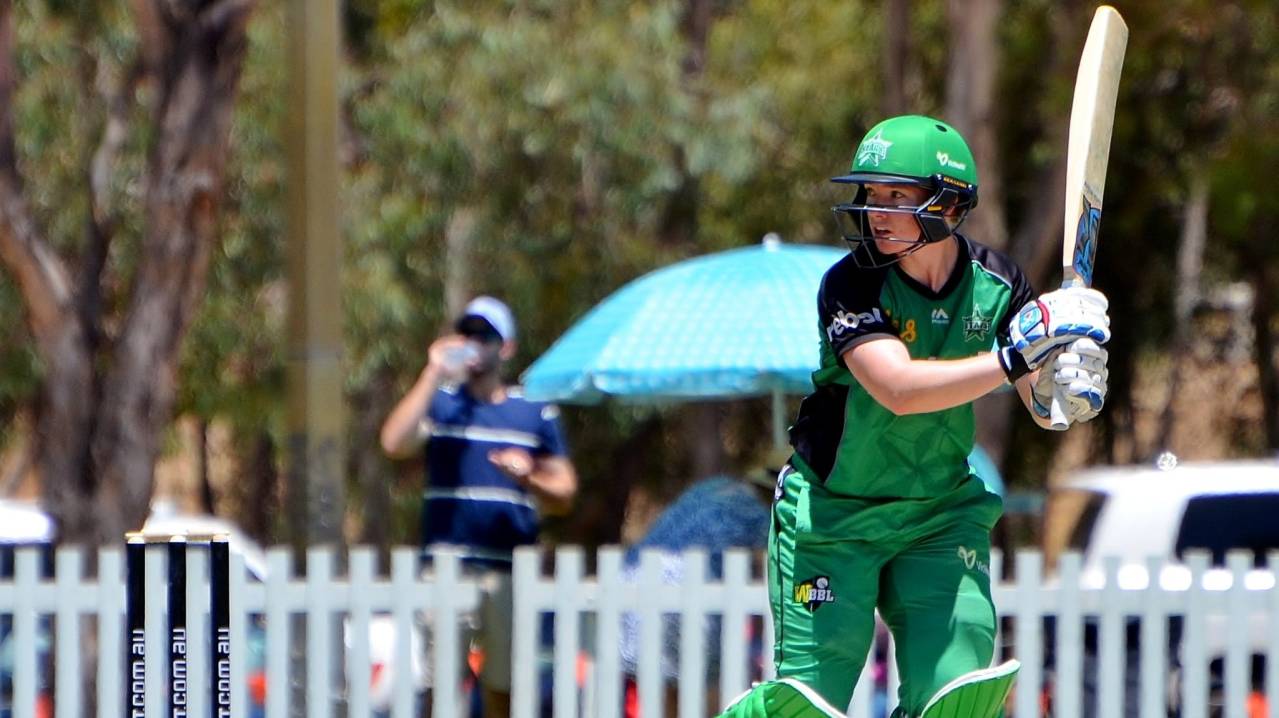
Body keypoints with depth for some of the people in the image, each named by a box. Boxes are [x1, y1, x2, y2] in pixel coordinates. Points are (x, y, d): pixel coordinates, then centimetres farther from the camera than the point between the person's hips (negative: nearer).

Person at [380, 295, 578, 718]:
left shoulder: (536, 413, 13)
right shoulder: (438, 402, 9)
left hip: (509, 569, 1)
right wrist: (433, 375, -9)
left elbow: (563, 496, 13)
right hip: (446, 566, -1)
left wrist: (529, 479, -9)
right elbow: (395, 443, -12)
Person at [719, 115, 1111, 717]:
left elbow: (1044, 411, -6)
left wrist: (1071, 379, -30)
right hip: (832, 515, -3)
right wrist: (1014, 357, -39)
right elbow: (899, 389, -33)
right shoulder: (851, 284, -18)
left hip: (940, 518, 3)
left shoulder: (996, 283, -6)